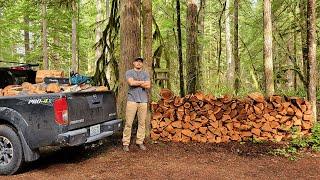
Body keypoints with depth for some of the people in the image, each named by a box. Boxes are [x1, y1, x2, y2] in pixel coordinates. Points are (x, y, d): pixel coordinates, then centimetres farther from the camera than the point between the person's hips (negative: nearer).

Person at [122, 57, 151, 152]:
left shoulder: (145, 74, 15)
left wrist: (136, 82, -4)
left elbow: (148, 86, -1)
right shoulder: (129, 72, 8)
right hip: (132, 100, -2)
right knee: (128, 123, -4)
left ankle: (140, 142, 15)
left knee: (142, 123, 4)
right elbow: (131, 83, -12)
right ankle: (126, 143, 3)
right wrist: (143, 82, -2)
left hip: (143, 101, 3)